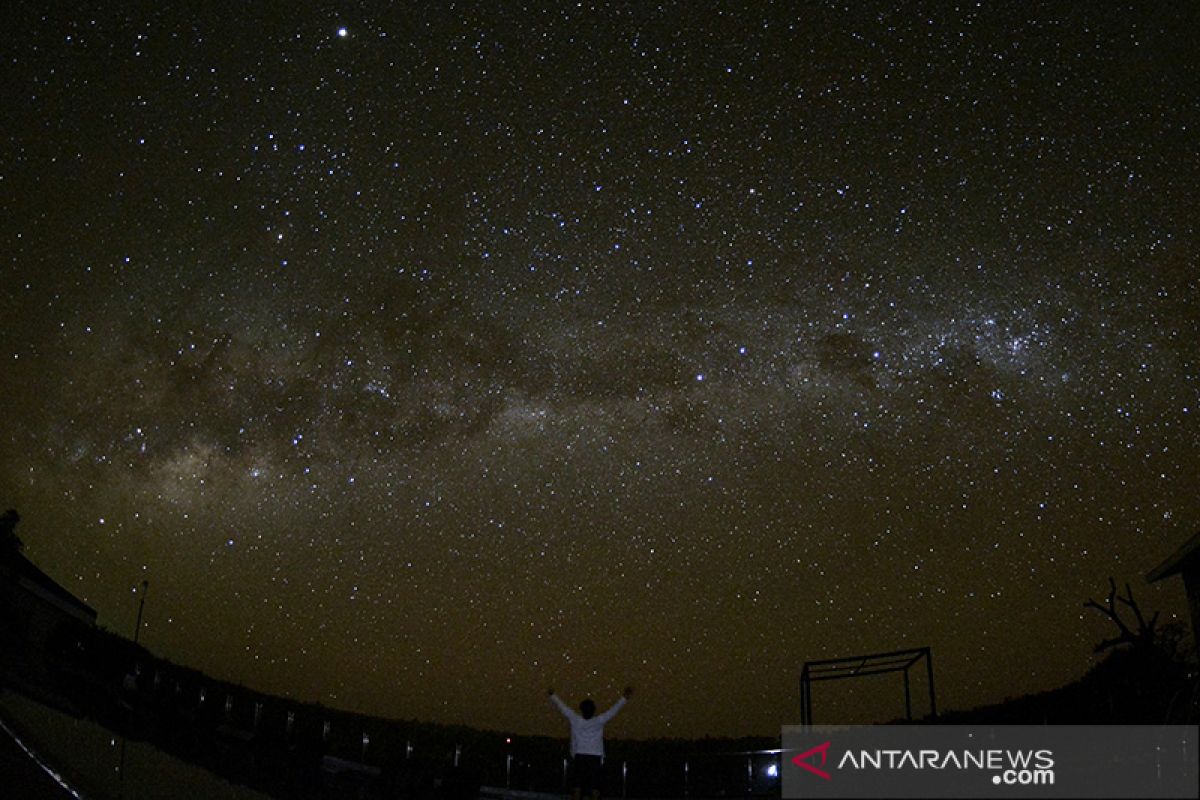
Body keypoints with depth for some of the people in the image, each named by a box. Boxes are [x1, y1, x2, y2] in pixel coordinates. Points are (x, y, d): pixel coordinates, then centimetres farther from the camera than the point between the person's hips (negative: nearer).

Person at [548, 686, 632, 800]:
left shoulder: (575, 720, -4)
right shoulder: (599, 721, -6)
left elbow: (562, 706, 7)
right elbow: (614, 709, 0)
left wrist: (552, 695, 21)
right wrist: (626, 696, 7)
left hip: (579, 757, 1)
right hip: (595, 758, -1)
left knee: (577, 786, 1)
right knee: (594, 787, -1)